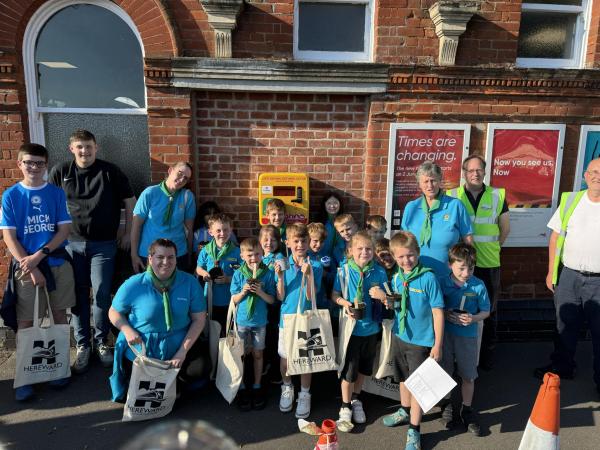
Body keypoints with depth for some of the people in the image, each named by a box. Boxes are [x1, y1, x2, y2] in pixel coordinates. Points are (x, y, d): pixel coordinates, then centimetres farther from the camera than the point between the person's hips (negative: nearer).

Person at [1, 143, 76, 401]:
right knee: (25, 322, 4)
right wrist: (31, 267, -12)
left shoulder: (57, 193, 1)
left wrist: (39, 255, -14)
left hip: (57, 264, 1)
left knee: (59, 315, 10)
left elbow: (64, 230, -2)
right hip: (26, 267, -1)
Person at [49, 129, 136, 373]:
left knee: (101, 295, -1)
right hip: (72, 243, 2)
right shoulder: (60, 172, 2)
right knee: (78, 296, 7)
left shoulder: (110, 172, -3)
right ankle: (82, 345, 21)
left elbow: (130, 201, 3)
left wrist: (127, 233, 3)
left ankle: (101, 341, 19)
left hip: (103, 245, -1)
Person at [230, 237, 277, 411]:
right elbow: (234, 300, -2)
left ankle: (257, 387, 30)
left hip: (260, 320, 0)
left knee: (258, 354, 13)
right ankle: (241, 388, 27)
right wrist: (243, 292, -21)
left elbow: (271, 300, -5)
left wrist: (260, 292, -22)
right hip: (242, 320, 0)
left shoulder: (268, 273, -8)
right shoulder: (238, 274, -7)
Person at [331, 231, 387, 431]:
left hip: (370, 327, 3)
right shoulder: (344, 271, -11)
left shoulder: (379, 272, -7)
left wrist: (383, 296, -21)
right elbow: (334, 295, -2)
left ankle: (356, 399, 43)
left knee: (363, 368, 20)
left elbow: (388, 301, 1)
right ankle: (345, 407, 26)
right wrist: (345, 303, -20)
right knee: (348, 370, 6)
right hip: (351, 327, -3)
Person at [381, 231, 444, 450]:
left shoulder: (428, 278, -18)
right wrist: (388, 302, -10)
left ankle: (414, 431, 20)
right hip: (399, 336, 6)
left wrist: (437, 345, -14)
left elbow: (438, 312, -15)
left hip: (421, 341, -6)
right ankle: (405, 411, 46)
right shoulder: (396, 278, -1)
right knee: (403, 378, 23)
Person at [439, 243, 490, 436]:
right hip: (445, 333, 0)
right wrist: (445, 314, -20)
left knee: (468, 376, 11)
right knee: (444, 373, 13)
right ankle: (447, 404, 36)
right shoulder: (441, 283, -10)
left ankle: (466, 409, 32)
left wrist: (473, 318, -18)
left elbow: (485, 312, 1)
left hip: (468, 335, 0)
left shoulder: (479, 286, -9)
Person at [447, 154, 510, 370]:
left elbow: (505, 228, 12)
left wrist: (492, 248, 9)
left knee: (489, 311, 12)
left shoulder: (497, 195, 2)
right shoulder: (452, 196, -1)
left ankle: (487, 354, 30)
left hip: (489, 264, 1)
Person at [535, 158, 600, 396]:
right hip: (569, 276, 2)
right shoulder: (570, 200, 2)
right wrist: (551, 271, 4)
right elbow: (556, 237, 6)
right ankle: (562, 367, 35)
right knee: (565, 326, 16)